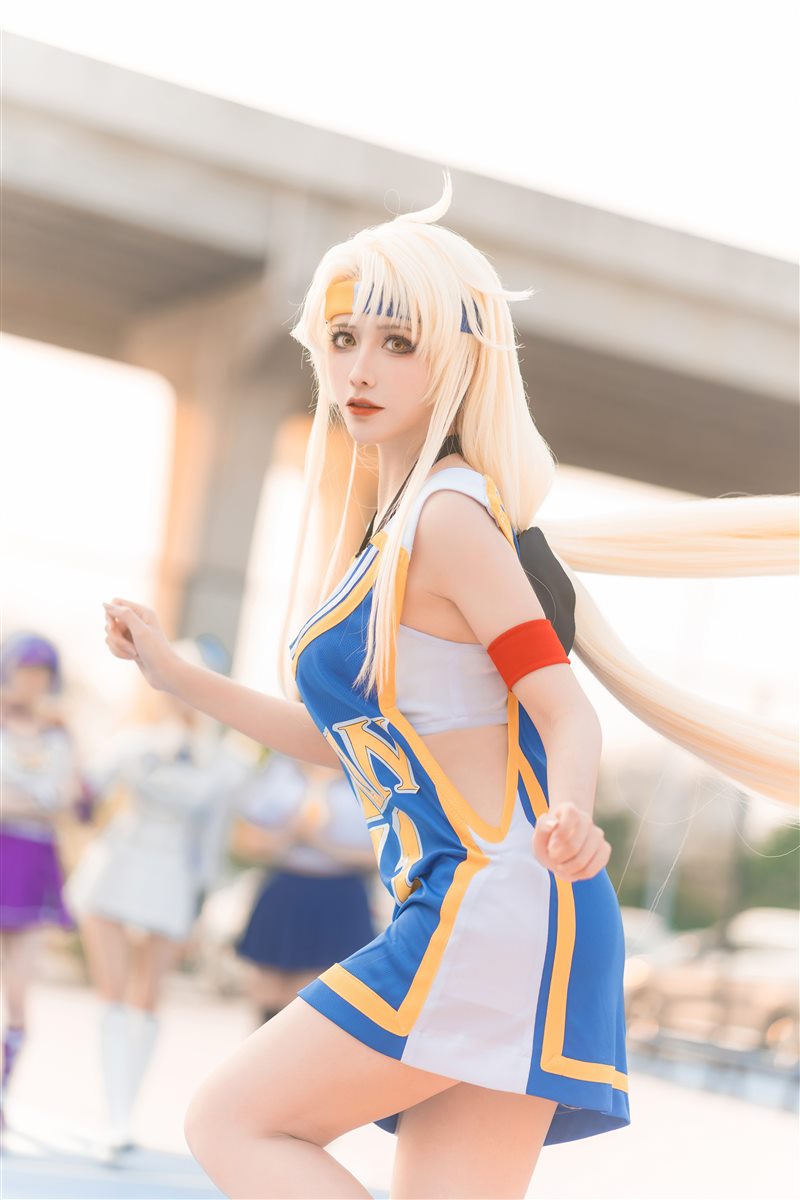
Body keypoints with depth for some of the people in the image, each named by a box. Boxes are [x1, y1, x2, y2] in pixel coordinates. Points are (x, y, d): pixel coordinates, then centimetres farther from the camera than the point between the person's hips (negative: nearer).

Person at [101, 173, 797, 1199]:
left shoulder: (450, 516, -9)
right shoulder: (386, 529, 18)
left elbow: (567, 711, -14)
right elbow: (347, 741, 25)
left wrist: (569, 819, -35)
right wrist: (176, 676, 27)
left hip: (495, 904, -9)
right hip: (475, 920, 9)